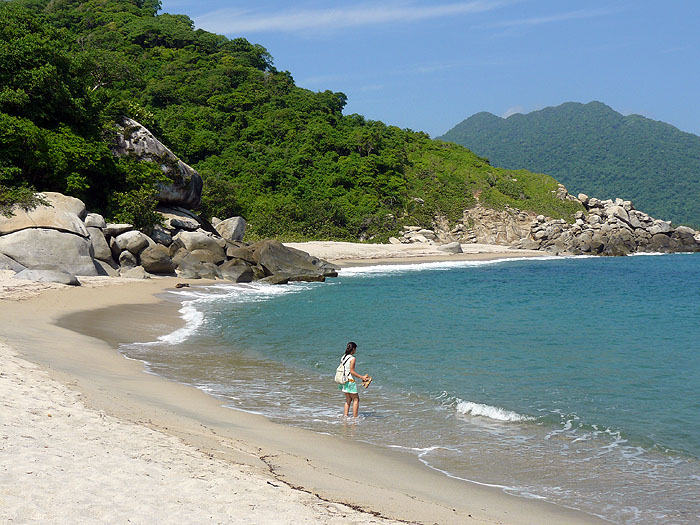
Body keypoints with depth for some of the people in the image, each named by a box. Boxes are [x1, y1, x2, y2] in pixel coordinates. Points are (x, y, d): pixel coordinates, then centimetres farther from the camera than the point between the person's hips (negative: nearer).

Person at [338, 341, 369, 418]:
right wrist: (362, 377, -14)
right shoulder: (352, 358, -14)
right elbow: (352, 371, -18)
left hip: (344, 381, 7)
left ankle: (345, 416, 15)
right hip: (350, 381, -7)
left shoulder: (343, 357, 8)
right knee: (356, 400, 4)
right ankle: (355, 417, 3)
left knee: (348, 400, 17)